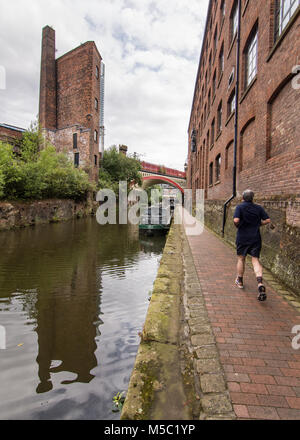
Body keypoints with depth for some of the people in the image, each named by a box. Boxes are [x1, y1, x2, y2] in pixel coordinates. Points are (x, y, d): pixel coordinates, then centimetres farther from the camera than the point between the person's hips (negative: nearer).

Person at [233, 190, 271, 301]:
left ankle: (240, 281, 29)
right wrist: (257, 224, 15)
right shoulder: (258, 208, 4)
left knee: (241, 259, 14)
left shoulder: (240, 207, -7)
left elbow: (236, 220, -21)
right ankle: (260, 283, -18)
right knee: (255, 260, 2)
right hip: (255, 237, 2)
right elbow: (267, 220, 2)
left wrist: (237, 226, 0)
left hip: (242, 237, -2)